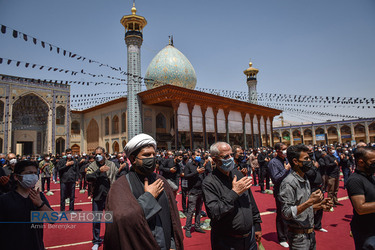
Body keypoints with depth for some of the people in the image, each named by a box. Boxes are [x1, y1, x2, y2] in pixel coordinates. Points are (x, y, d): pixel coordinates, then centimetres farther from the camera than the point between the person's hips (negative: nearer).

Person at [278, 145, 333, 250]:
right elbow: (286, 213, -25)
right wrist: (310, 202, -26)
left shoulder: (305, 180, 9)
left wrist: (319, 205, 2)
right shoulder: (288, 183, -20)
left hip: (310, 233, 8)